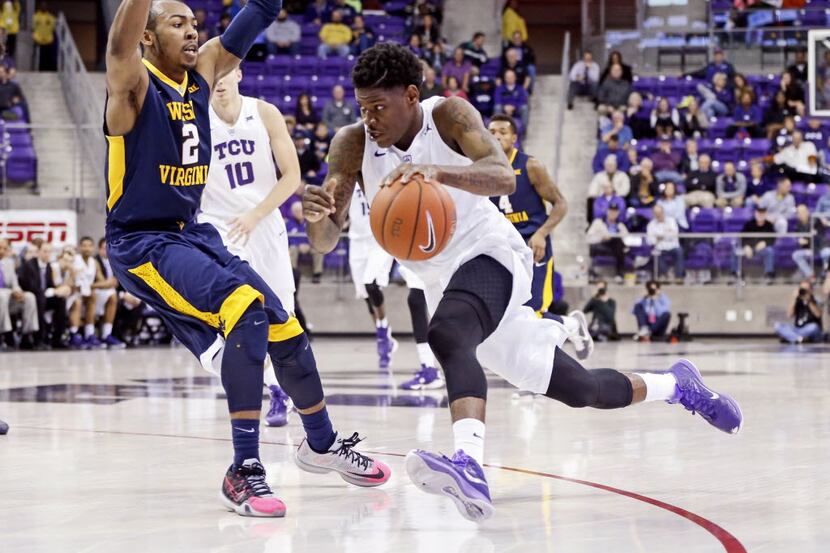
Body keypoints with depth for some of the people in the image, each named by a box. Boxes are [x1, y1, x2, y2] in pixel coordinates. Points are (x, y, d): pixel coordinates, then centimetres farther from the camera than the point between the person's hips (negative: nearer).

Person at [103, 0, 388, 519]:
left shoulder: (204, 71, 6)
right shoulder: (133, 83, -14)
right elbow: (121, 44, -37)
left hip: (194, 234, 8)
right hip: (141, 243, -8)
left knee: (284, 330, 11)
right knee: (245, 308, -28)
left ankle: (322, 445, 36)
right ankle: (244, 471, -25)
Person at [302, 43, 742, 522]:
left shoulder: (449, 116, -15)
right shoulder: (353, 145, -6)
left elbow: (504, 178, -32)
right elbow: (326, 241, -11)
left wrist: (437, 171, -50)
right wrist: (318, 216, -36)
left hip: (490, 253, -5)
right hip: (444, 281, 5)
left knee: (448, 335, -39)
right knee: (577, 389, 11)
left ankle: (470, 465, -54)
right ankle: (676, 385, 35)